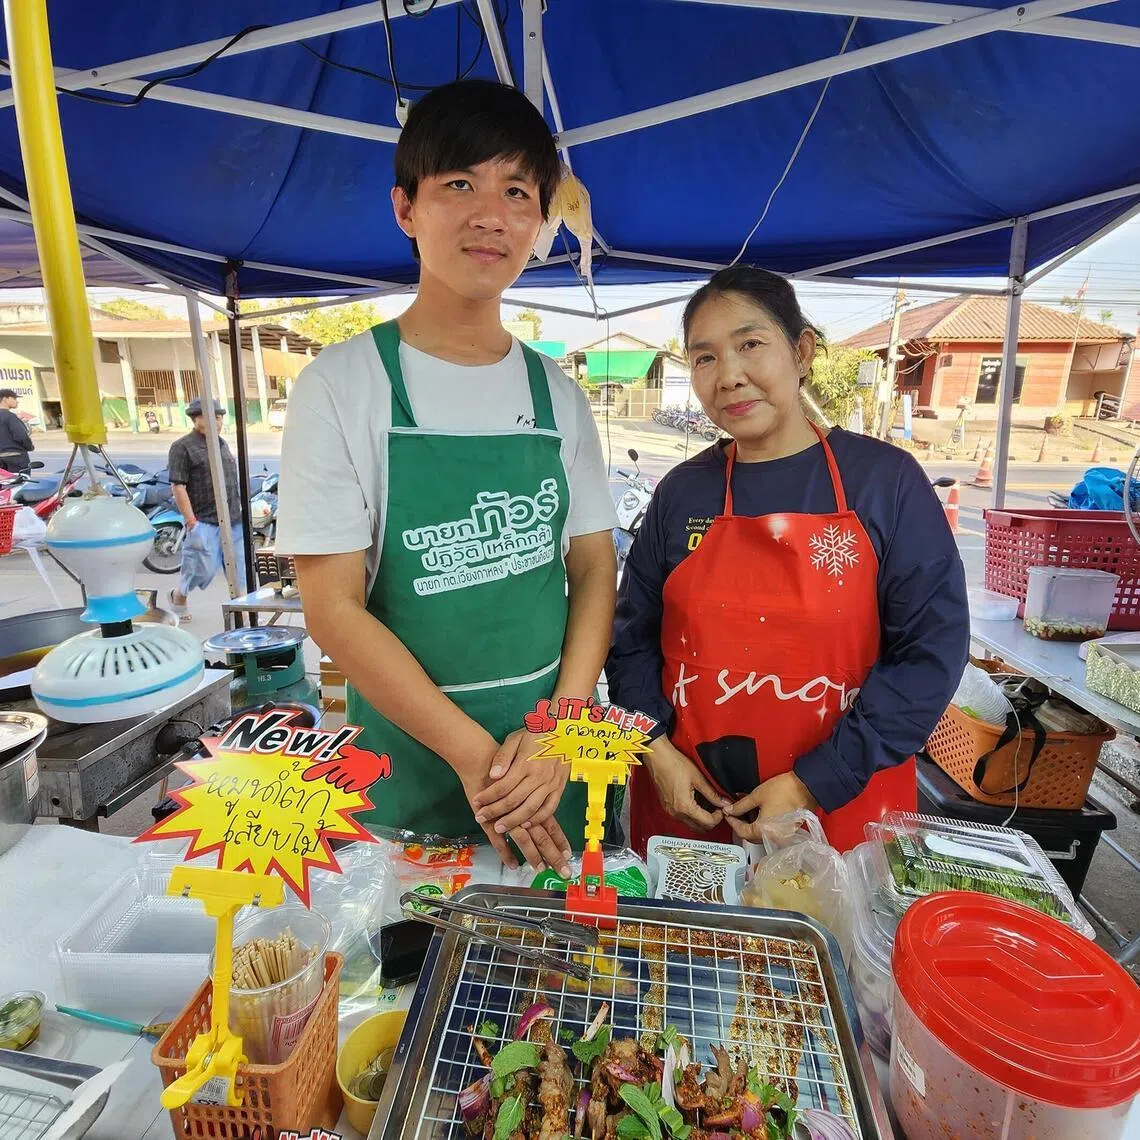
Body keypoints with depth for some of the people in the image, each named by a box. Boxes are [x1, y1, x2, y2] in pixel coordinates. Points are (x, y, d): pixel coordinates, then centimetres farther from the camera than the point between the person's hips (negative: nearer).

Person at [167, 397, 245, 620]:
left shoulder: (222, 443, 17)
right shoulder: (182, 447, -6)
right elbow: (178, 487, -11)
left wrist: (241, 511, 20)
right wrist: (191, 522, -16)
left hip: (233, 520, 7)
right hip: (204, 521, -7)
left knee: (238, 566, 7)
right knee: (204, 569, -2)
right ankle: (178, 596, 25)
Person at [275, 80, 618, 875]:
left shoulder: (559, 394, 1)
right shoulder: (341, 386, -9)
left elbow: (594, 573, 1)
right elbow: (334, 607, -12)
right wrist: (472, 752, -16)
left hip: (556, 756, 3)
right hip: (410, 766, -2)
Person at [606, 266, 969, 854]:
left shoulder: (886, 479, -7)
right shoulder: (681, 492, -1)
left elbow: (932, 648, -9)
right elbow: (633, 638, 5)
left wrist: (814, 783, -14)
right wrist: (658, 751, -8)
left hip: (840, 809, -1)